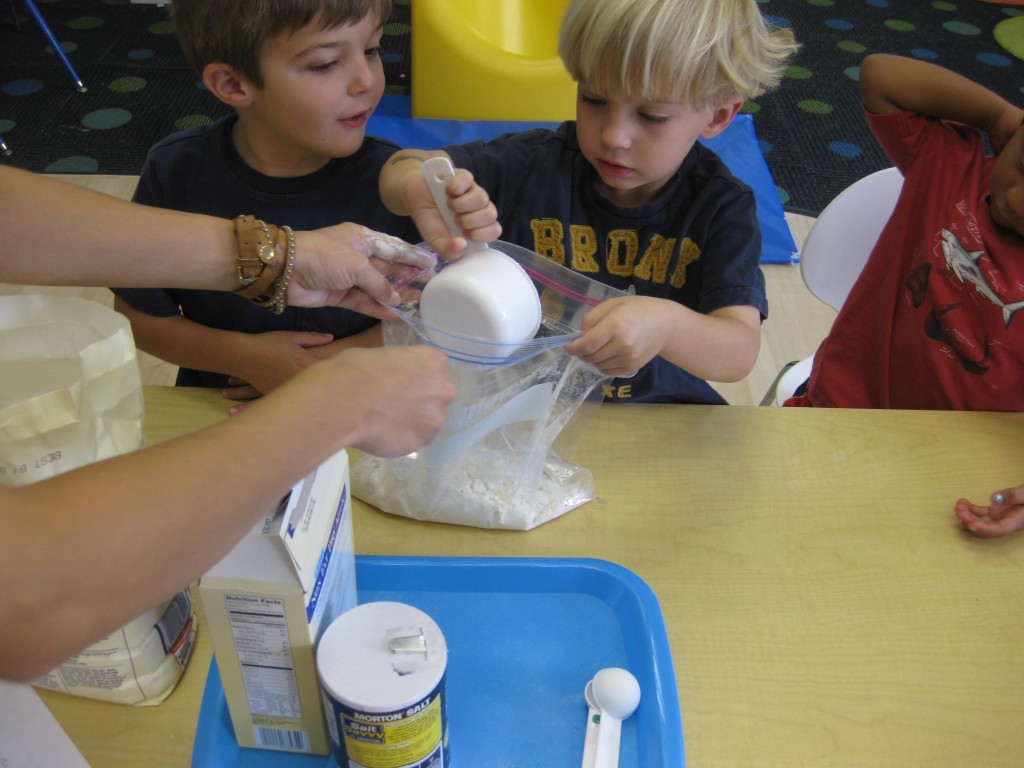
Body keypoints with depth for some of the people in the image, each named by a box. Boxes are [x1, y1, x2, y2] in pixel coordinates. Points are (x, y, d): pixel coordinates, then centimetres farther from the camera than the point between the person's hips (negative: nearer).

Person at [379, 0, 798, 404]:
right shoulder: (534, 165, -11)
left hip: (656, 407, 0)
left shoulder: (721, 207, -13)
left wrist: (666, 326, -45)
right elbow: (405, 166, -9)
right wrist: (419, 188, -35)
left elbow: (740, 352, -22)